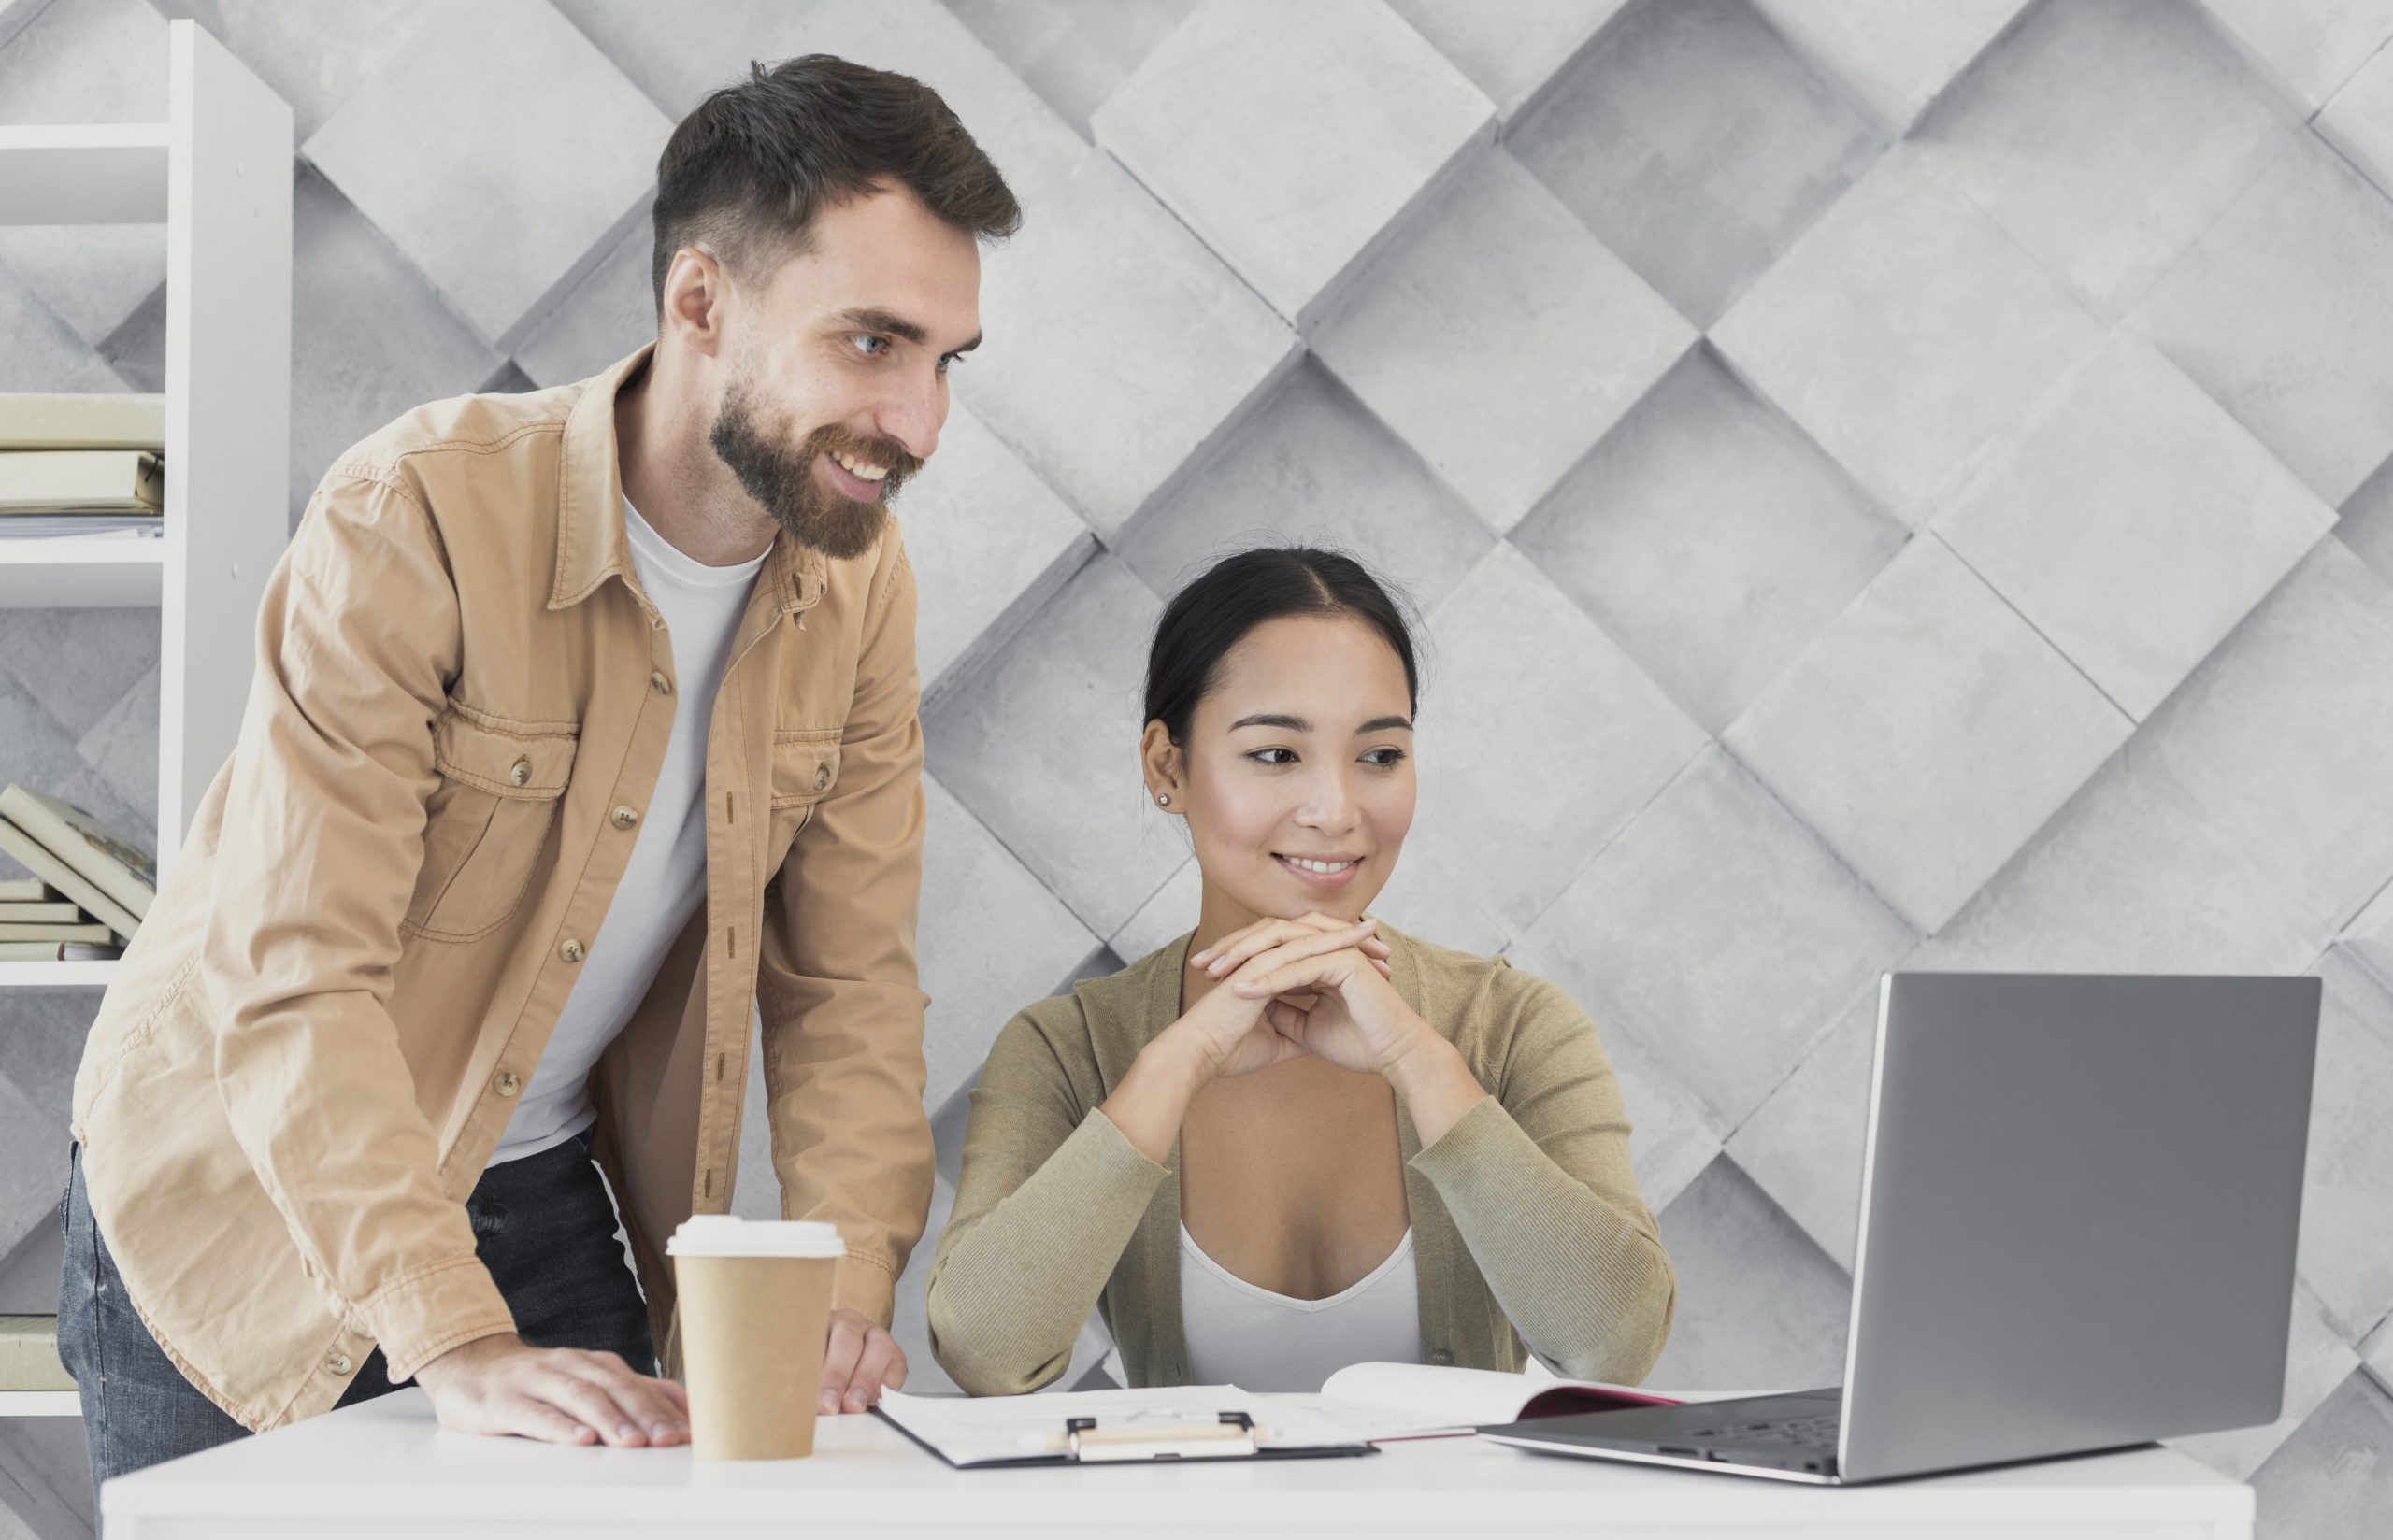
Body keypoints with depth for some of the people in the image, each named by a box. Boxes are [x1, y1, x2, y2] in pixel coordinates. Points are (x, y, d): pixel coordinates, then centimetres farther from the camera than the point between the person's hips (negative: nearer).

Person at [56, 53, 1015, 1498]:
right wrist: (455, 1344, -40)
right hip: (248, 1215, -4)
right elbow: (294, 982, -31)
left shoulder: (860, 582, -6)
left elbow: (847, 980, -3)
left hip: (538, 1199, 5)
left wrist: (850, 1284, -19)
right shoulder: (418, 516, -26)